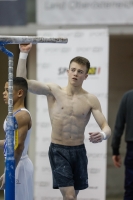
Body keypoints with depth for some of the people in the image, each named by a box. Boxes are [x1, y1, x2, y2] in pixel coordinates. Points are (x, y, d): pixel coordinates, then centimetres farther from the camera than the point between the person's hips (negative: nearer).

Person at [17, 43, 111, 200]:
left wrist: (103, 135, -31)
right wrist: (24, 53, -19)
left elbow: (106, 127, -6)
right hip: (58, 151, -3)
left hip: (79, 151, 3)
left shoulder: (91, 100, -1)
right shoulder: (54, 91, -3)